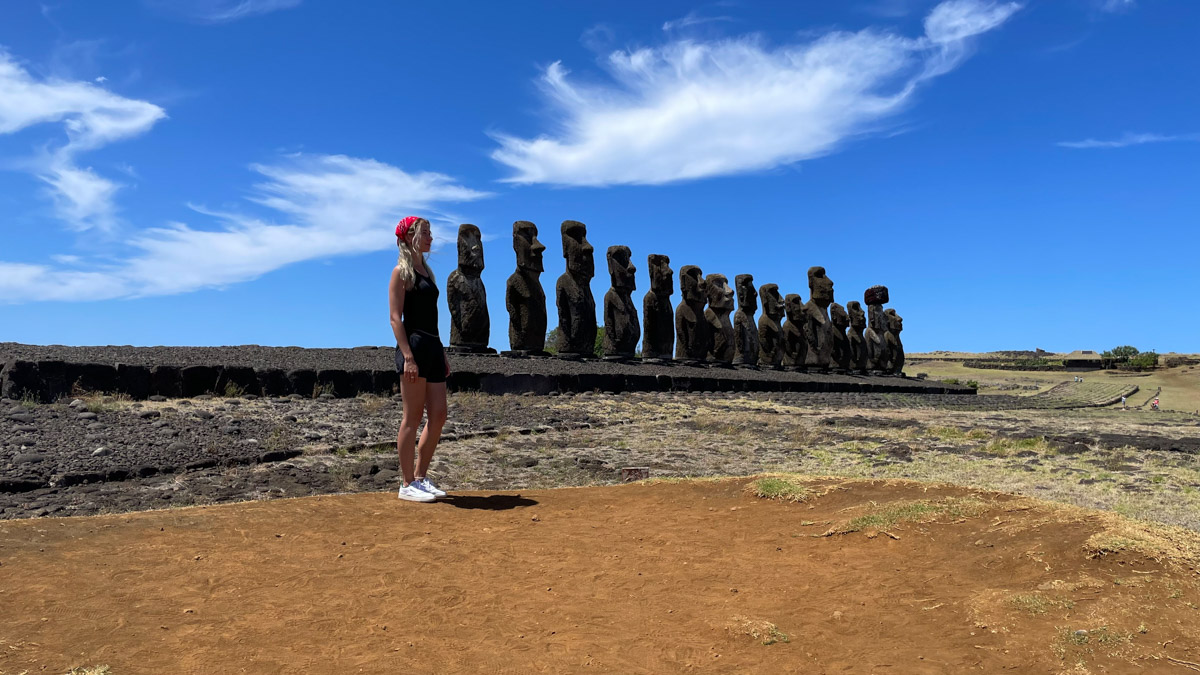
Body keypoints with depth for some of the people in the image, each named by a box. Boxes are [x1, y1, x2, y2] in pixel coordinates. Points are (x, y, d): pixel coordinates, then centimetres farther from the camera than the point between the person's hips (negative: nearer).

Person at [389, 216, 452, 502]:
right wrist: (408, 357, -20)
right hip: (413, 347, -8)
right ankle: (408, 484, 8)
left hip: (433, 346, 8)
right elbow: (395, 318, -12)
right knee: (412, 417, -2)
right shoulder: (401, 272, -5)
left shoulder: (425, 270, 19)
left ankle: (421, 477, 19)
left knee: (438, 416, 7)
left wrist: (442, 354, 20)